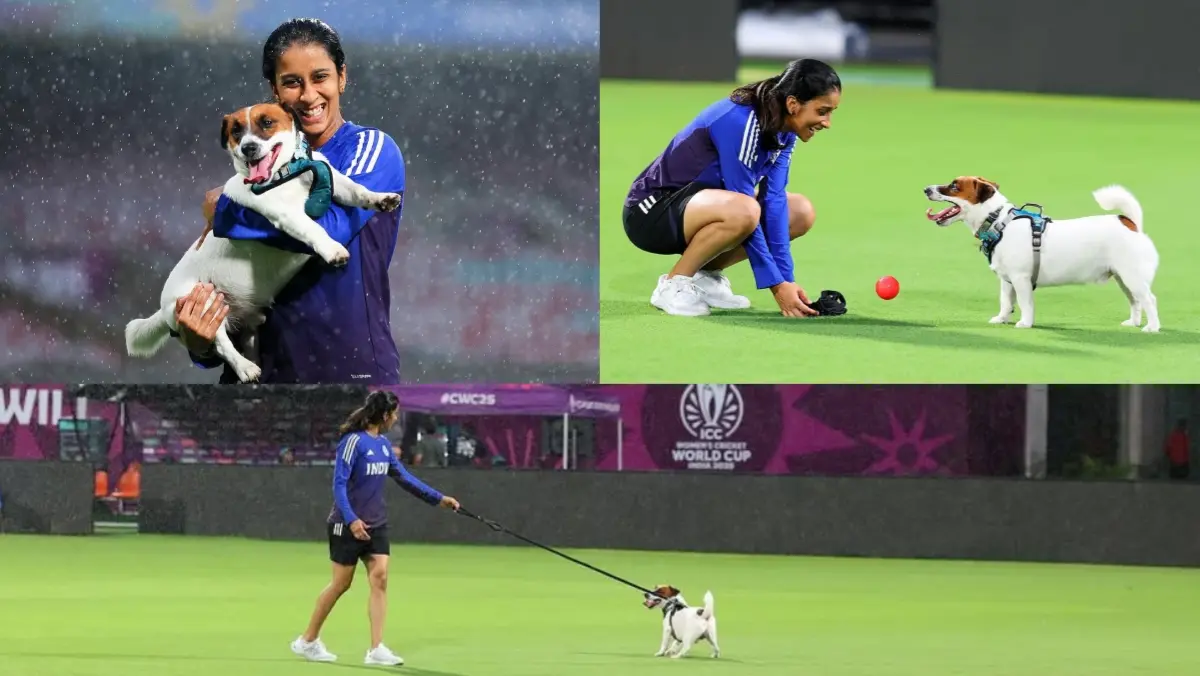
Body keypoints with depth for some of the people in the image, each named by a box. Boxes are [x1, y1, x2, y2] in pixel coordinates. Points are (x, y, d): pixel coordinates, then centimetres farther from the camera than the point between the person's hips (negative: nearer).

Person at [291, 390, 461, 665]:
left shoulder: (383, 444, 9)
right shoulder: (353, 441, -15)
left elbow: (404, 477, 18)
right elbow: (339, 484, -18)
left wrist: (438, 498, 17)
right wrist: (352, 519, -28)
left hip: (375, 526, 7)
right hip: (348, 526, -7)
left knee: (379, 578, -5)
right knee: (341, 583, 1)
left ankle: (377, 648, -7)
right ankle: (307, 641, 17)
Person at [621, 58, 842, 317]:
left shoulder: (784, 132, -1)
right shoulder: (740, 122, -27)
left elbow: (773, 201, -7)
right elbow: (744, 209, -27)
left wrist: (786, 278, -17)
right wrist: (777, 284, -25)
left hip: (698, 204, 9)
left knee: (801, 212, 2)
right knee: (743, 212, -37)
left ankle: (705, 275, 7)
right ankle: (673, 285, -15)